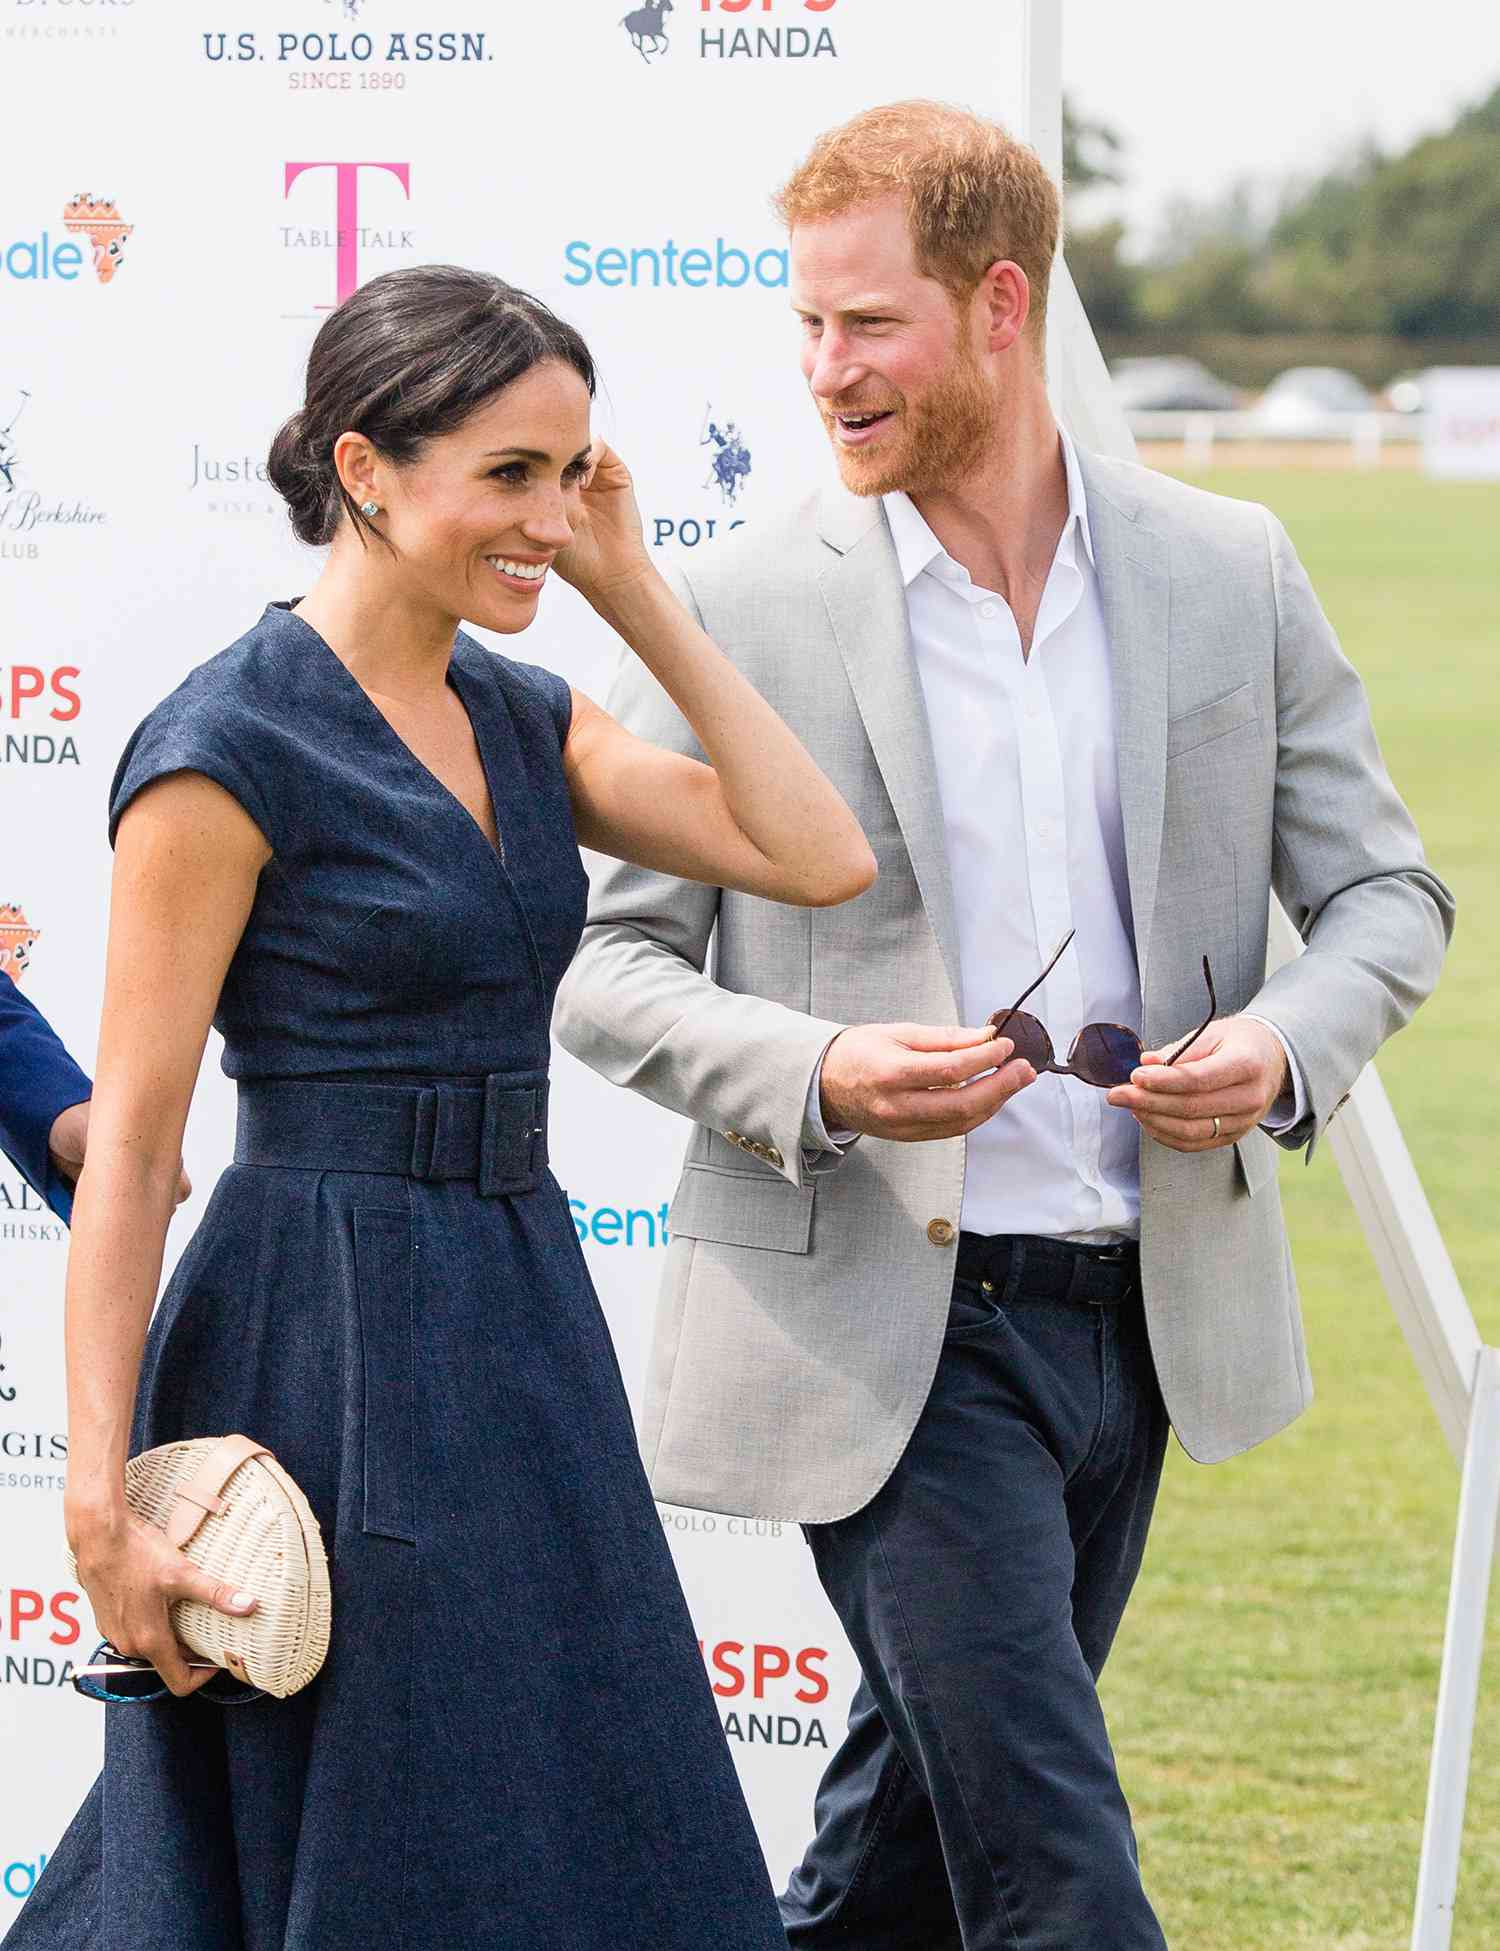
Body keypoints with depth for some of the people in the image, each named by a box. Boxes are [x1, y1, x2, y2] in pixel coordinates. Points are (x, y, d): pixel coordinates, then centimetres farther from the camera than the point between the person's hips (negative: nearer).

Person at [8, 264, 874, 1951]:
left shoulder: (522, 721, 10)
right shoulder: (229, 751, -12)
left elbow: (819, 856, 2)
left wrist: (637, 596, 2)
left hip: (518, 1332, 8)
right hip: (326, 1352, -8)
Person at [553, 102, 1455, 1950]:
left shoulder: (1228, 571, 4)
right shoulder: (751, 605, -5)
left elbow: (1386, 892, 11)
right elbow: (602, 963, -2)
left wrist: (1286, 1043, -11)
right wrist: (816, 1075, -21)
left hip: (1139, 1307, 4)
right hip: (888, 1324, -4)